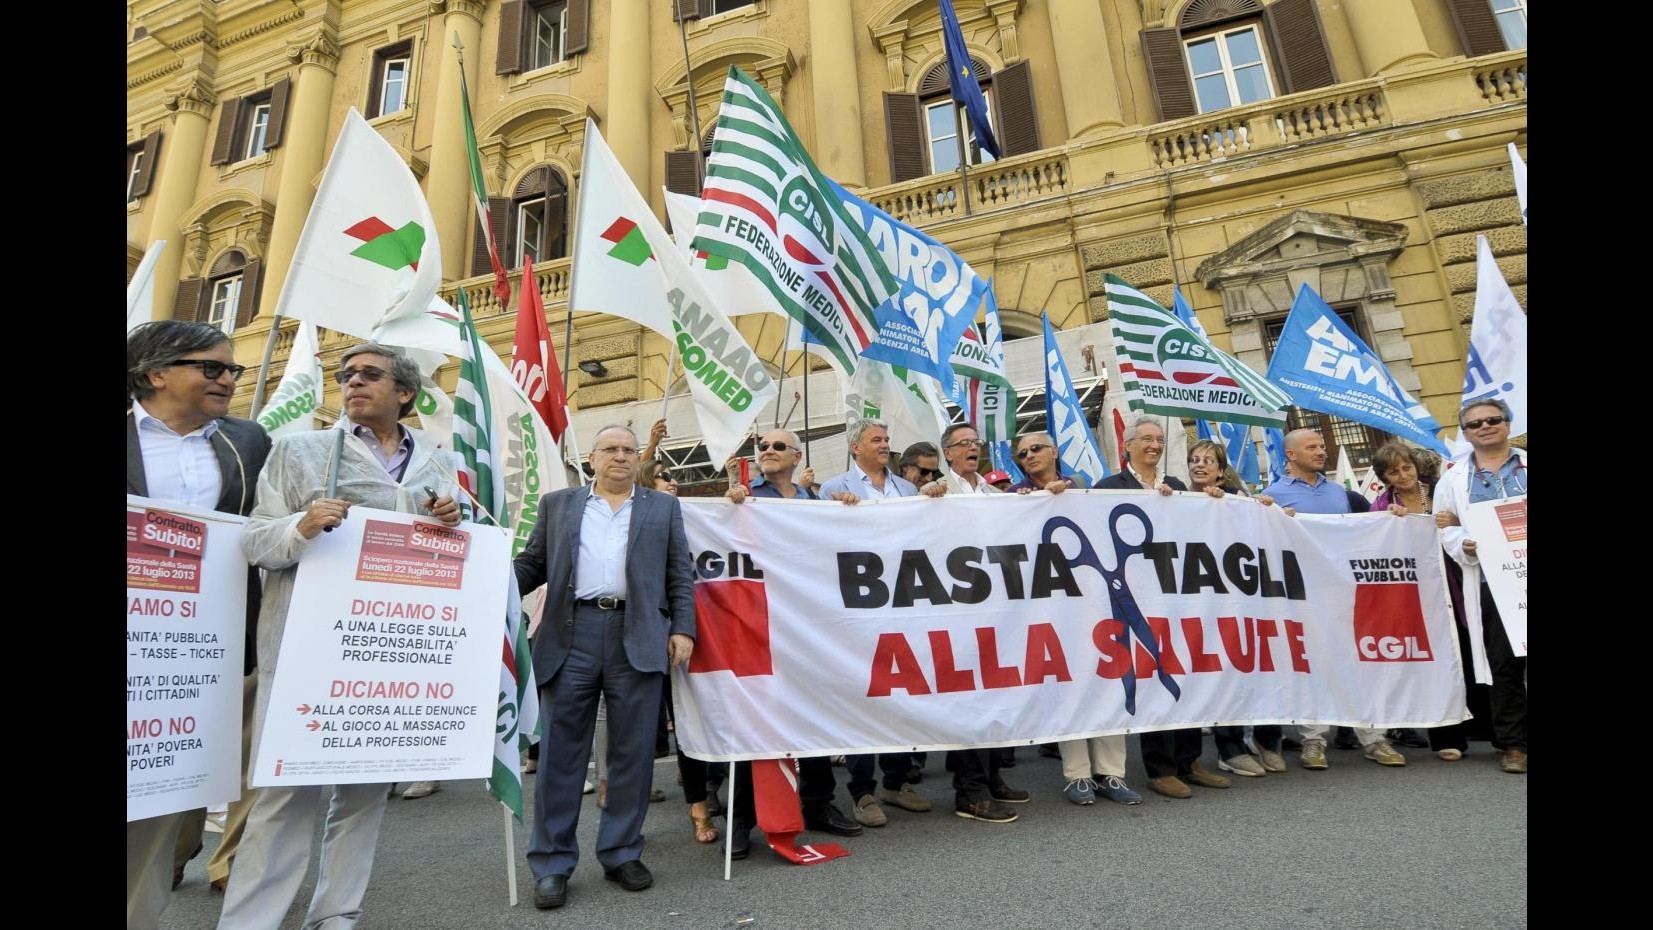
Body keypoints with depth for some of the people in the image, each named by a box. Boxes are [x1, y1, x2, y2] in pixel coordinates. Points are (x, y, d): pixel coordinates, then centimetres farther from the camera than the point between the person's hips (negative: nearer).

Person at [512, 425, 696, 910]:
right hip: (572, 634, 1)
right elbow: (531, 563, 14)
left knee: (633, 752, 6)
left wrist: (682, 629, -1)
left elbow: (680, 575, 9)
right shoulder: (557, 503, 16)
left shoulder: (664, 507, 14)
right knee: (560, 751, 5)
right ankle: (552, 863, 17)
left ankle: (622, 853, 21)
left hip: (638, 639, 0)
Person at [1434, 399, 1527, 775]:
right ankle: (1512, 743, 14)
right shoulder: (1455, 479, 12)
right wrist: (1464, 545, -12)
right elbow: (1446, 528, 9)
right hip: (1490, 582, 0)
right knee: (1504, 665, 5)